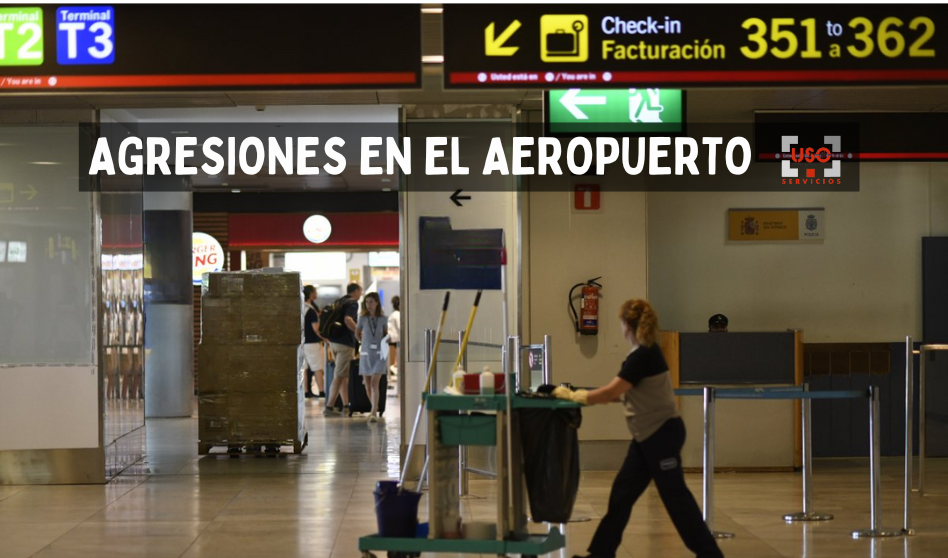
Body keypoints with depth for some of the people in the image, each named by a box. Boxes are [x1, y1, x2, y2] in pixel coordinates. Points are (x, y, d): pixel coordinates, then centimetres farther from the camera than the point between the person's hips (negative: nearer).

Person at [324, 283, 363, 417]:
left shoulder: (339, 302, 16)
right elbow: (348, 320, -28)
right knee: (339, 376, -7)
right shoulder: (353, 303, -11)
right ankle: (329, 407, -10)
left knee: (344, 375, 16)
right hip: (345, 343, -9)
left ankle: (346, 405, 20)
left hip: (334, 341, 9)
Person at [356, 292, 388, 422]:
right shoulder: (363, 318, -1)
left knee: (375, 383, -14)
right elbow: (357, 334, 15)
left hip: (379, 354, -2)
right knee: (367, 386, 8)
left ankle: (374, 413, -19)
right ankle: (375, 408, 30)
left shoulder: (382, 319, -1)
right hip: (365, 354, 2)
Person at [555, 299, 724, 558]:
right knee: (621, 494, 9)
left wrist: (573, 396, -13)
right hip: (647, 437, 10)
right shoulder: (644, 353, 11)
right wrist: (584, 395, 9)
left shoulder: (643, 356, -20)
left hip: (662, 434, -10)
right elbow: (621, 393, 14)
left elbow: (610, 392, -22)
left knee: (675, 497, -4)